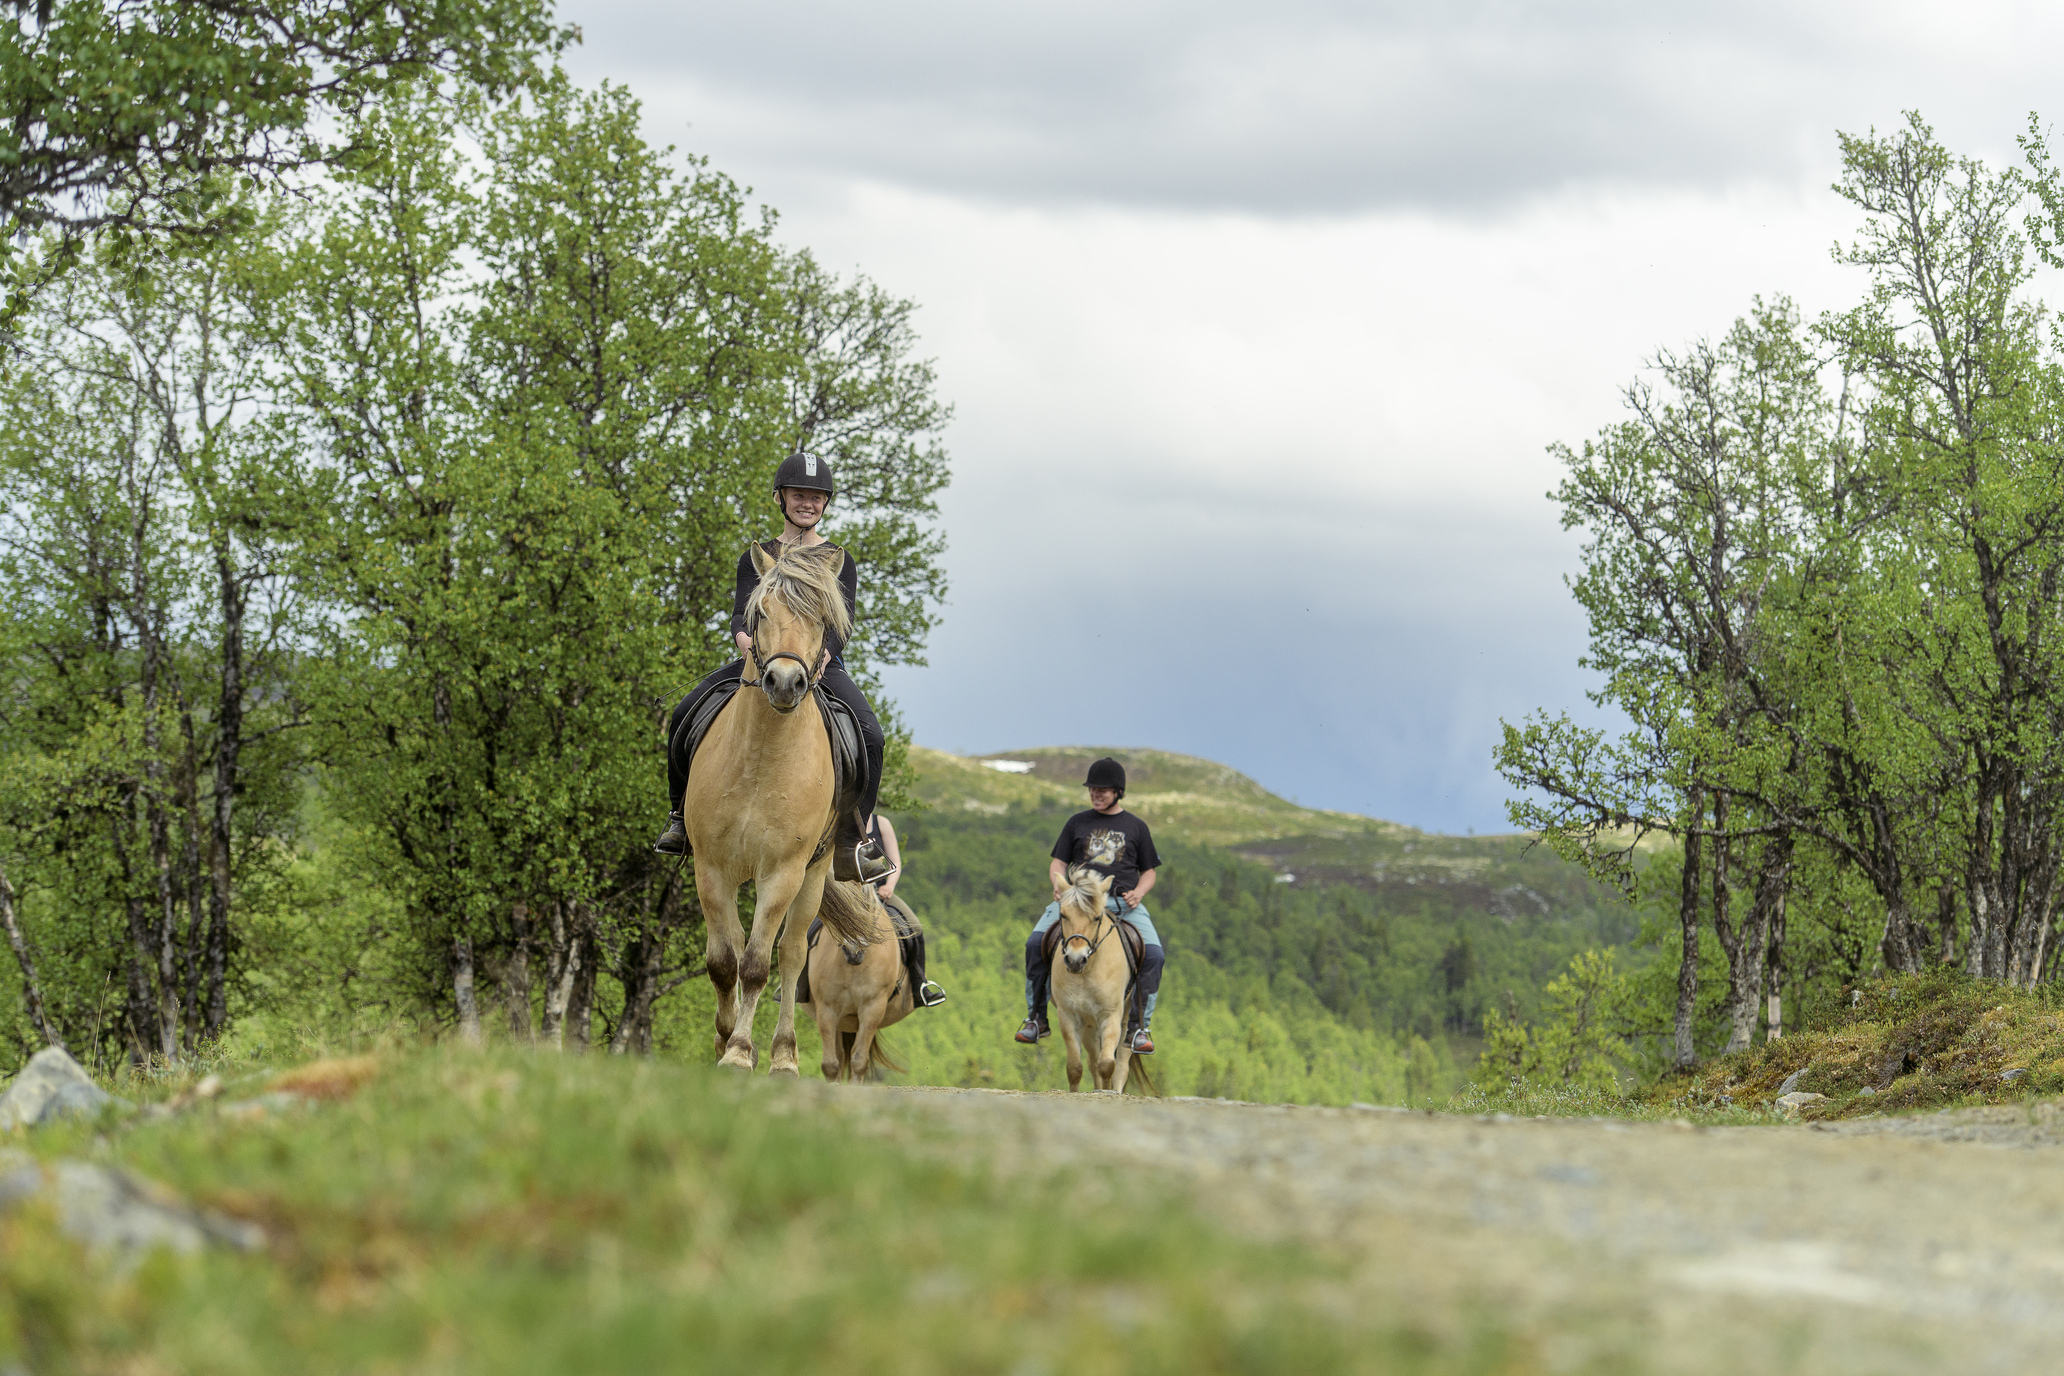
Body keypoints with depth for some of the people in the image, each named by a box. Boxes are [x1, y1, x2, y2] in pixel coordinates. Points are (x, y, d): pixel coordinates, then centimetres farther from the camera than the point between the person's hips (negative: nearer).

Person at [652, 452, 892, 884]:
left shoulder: (840, 562, 10)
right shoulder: (757, 558, 15)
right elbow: (741, 612, 2)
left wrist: (823, 654, -26)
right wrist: (744, 638, -25)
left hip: (822, 665, -2)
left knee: (869, 735, -30)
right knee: (683, 716, -20)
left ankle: (851, 843, -20)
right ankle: (680, 816, -1)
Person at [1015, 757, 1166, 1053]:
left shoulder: (1136, 827, 16)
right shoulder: (1078, 823, 18)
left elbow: (1148, 872, 19)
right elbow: (1057, 864, 18)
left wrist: (1138, 892, -4)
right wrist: (1059, 882, -5)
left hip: (1123, 902, -1)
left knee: (1154, 955, -26)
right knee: (1034, 944, -23)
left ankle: (1141, 1026, -12)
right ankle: (1036, 1019, -9)